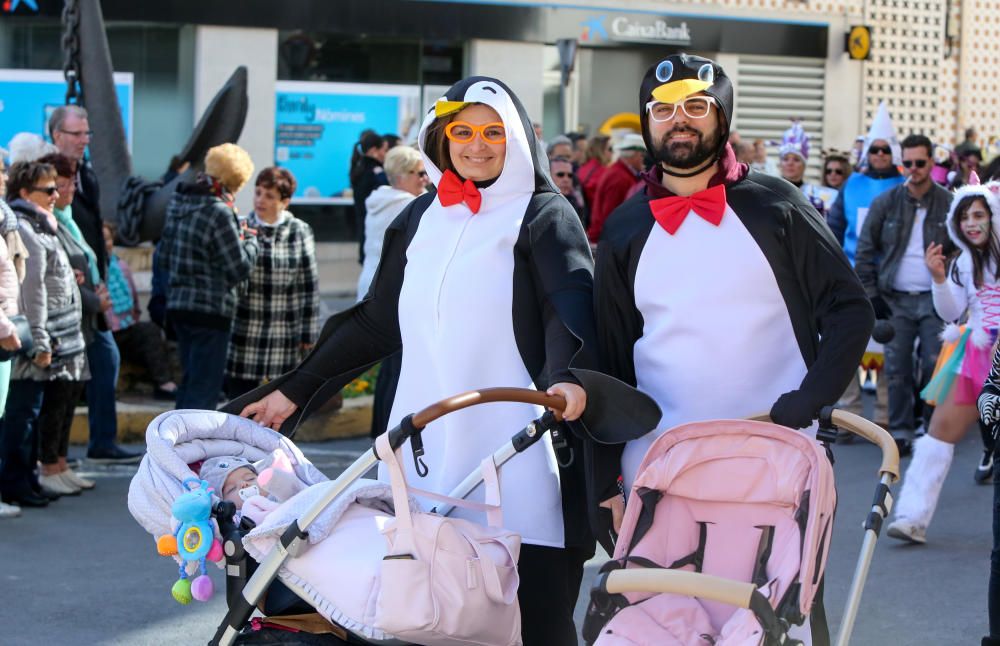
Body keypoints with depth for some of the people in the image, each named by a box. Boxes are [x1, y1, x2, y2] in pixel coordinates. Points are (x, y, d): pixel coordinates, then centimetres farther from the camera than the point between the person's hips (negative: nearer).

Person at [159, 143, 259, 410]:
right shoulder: (219, 213, -18)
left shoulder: (178, 203, 6)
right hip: (211, 310, -8)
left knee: (190, 383, 19)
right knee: (204, 388, -2)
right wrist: (250, 240, 3)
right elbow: (240, 268, -13)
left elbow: (163, 258, 14)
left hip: (178, 306, 8)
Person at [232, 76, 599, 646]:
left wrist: (567, 377, -32)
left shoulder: (543, 216, 4)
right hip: (426, 457, 4)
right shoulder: (421, 218, 19)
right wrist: (295, 390, 22)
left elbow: (571, 310, -12)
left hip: (515, 459, -4)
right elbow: (377, 322, 24)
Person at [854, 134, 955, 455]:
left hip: (934, 299, -1)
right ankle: (900, 430, 10)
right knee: (897, 368, 2)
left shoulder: (948, 204, 0)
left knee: (935, 366, -2)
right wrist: (870, 293, 2)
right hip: (895, 299, 1)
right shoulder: (885, 203, 4)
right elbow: (865, 250, 8)